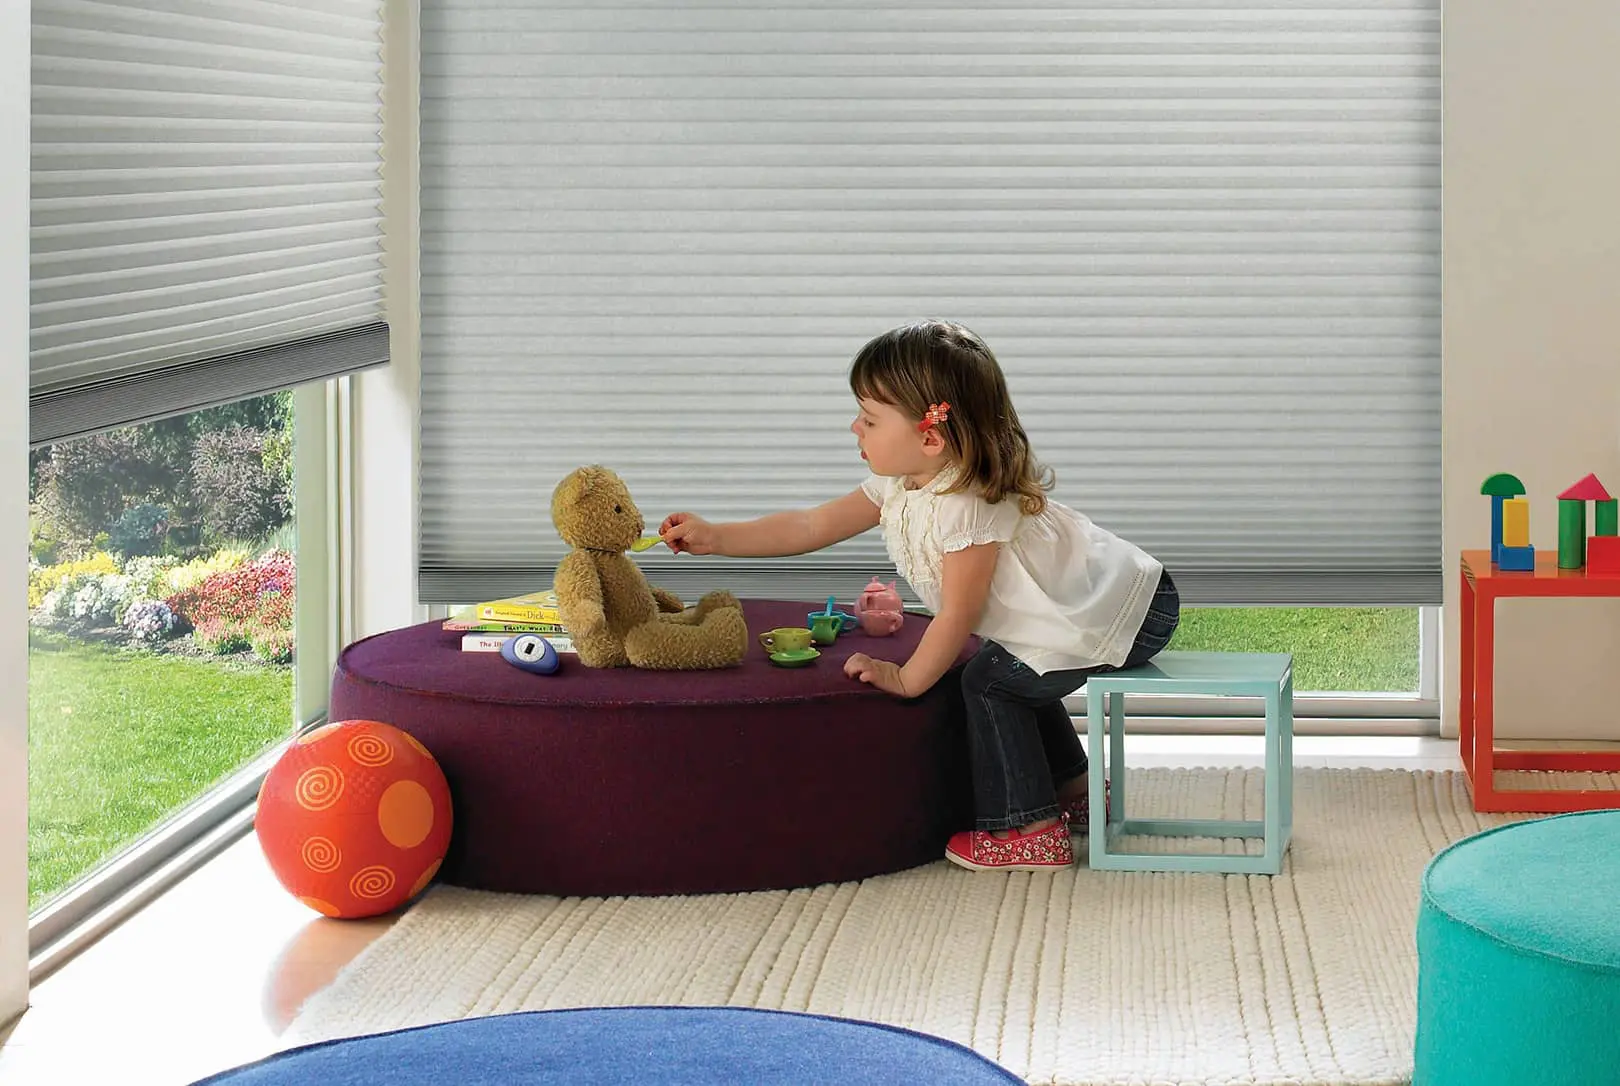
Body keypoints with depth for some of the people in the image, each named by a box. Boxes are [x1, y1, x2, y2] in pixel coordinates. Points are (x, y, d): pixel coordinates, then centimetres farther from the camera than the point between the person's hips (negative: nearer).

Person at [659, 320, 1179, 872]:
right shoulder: (901, 486, 1)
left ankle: (1028, 830, -1)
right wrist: (714, 537, 4)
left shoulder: (968, 507, -28)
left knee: (990, 680, -8)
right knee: (1013, 672, 23)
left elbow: (958, 615, -21)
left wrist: (906, 678, -8)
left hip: (1128, 610, -10)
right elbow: (814, 525, 7)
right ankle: (1074, 791, 37)